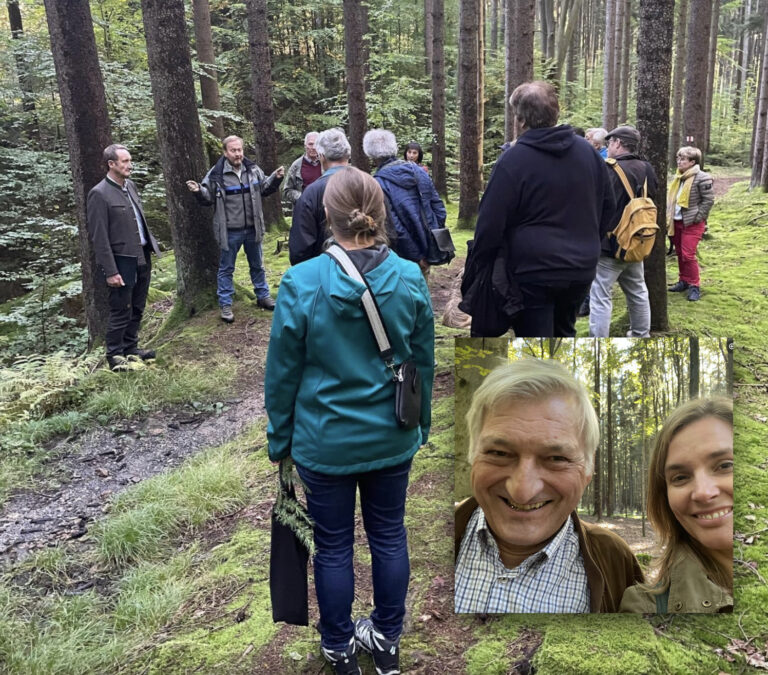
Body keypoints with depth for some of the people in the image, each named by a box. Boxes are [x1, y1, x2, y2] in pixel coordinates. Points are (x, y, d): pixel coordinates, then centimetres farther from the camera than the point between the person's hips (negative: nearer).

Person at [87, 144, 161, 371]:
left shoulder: (130, 185, 9)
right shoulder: (99, 194, -14)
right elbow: (99, 237, -15)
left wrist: (151, 245, 13)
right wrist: (110, 271, -18)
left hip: (142, 257, 7)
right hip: (122, 260, -7)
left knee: (137, 309, 17)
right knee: (121, 312, 3)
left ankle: (130, 348, 32)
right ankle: (115, 356, 18)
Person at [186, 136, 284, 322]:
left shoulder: (253, 170, 0)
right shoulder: (216, 174, -11)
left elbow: (264, 189, 14)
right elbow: (208, 198, -3)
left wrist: (275, 179, -1)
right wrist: (199, 191, -22)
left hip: (252, 228, 4)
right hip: (230, 231, -4)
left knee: (257, 265, 19)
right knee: (226, 269, 7)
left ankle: (263, 296, 36)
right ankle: (225, 305, 17)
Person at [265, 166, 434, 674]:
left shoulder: (301, 283, -18)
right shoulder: (410, 279, -10)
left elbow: (283, 373, -9)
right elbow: (424, 365, 1)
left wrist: (280, 438, 6)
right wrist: (420, 426, 15)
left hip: (325, 442, -2)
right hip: (392, 439, 3)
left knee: (333, 546, 15)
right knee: (389, 536, 19)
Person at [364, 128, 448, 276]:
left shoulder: (379, 183, -17)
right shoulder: (418, 171, 2)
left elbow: (394, 227, -21)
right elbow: (439, 208, 6)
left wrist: (416, 258, -14)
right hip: (429, 251, 6)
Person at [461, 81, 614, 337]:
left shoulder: (513, 159, -12)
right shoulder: (587, 151, 5)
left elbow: (490, 225, -13)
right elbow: (608, 206, 14)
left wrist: (471, 277, -4)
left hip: (534, 271, -6)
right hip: (581, 269, 6)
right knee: (563, 333, 26)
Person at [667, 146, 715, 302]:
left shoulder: (702, 178, -12)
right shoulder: (677, 178, 10)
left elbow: (709, 200, -12)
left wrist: (697, 217, -15)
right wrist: (669, 216, 10)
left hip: (692, 223, -7)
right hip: (676, 222, 7)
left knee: (688, 255, -9)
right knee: (679, 253, 13)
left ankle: (694, 286, 2)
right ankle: (684, 281, 25)